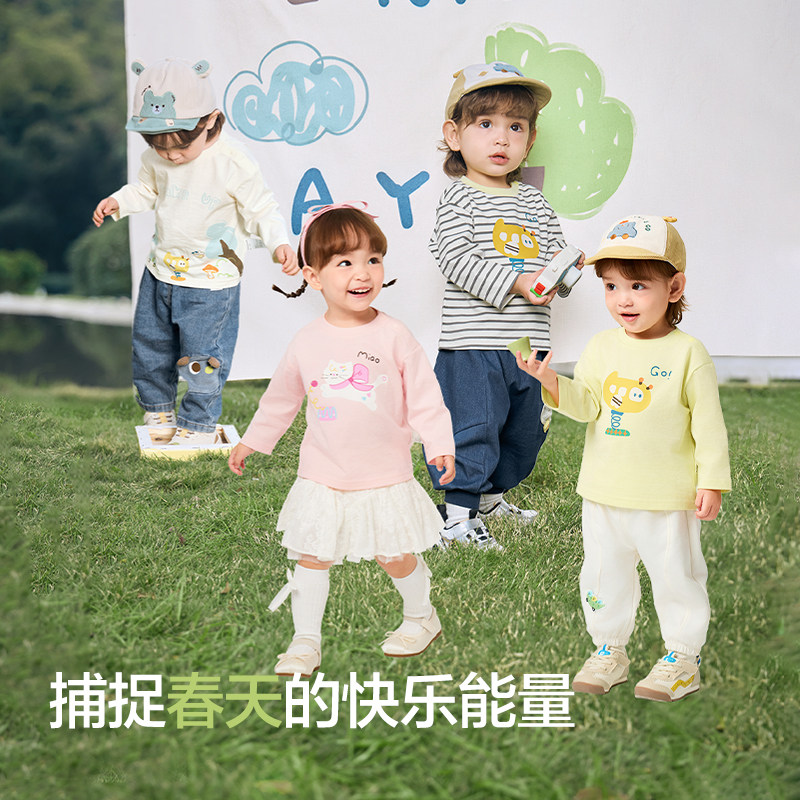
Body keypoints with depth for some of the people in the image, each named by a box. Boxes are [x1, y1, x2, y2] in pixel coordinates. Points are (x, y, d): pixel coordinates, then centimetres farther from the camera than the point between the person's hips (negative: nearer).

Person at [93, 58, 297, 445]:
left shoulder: (233, 164, -20)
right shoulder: (156, 157, -5)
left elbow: (261, 209, -12)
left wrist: (279, 242, -27)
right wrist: (118, 201, -2)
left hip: (211, 281, -5)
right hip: (161, 272, 6)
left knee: (202, 354, 0)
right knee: (150, 344, 17)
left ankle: (199, 423, 21)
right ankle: (158, 409, 40)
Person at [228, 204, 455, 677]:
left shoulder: (394, 337, -9)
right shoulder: (307, 343, -2)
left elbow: (424, 396, -5)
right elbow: (281, 399, 13)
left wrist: (441, 444, -15)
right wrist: (252, 442, 20)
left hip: (386, 477, -2)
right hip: (322, 478, 2)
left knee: (397, 557, 8)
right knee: (312, 558, 6)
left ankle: (421, 617, 34)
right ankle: (306, 640, 20)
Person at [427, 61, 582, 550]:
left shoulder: (534, 203, 13)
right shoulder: (460, 199, -5)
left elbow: (555, 253, 15)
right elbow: (455, 260, -16)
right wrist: (515, 283, -22)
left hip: (529, 344, 7)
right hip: (473, 344, -7)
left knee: (525, 430, 17)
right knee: (472, 428, -7)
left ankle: (493, 496, 36)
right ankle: (458, 516, 4)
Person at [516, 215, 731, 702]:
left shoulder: (687, 354, -10)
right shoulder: (602, 348, 2)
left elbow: (708, 424, -7)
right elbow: (586, 405, -7)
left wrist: (712, 482, -10)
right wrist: (551, 382, -25)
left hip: (668, 497, -4)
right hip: (605, 495, 4)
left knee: (676, 577, 8)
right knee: (603, 575, 15)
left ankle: (683, 658, 25)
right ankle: (609, 651, 32)